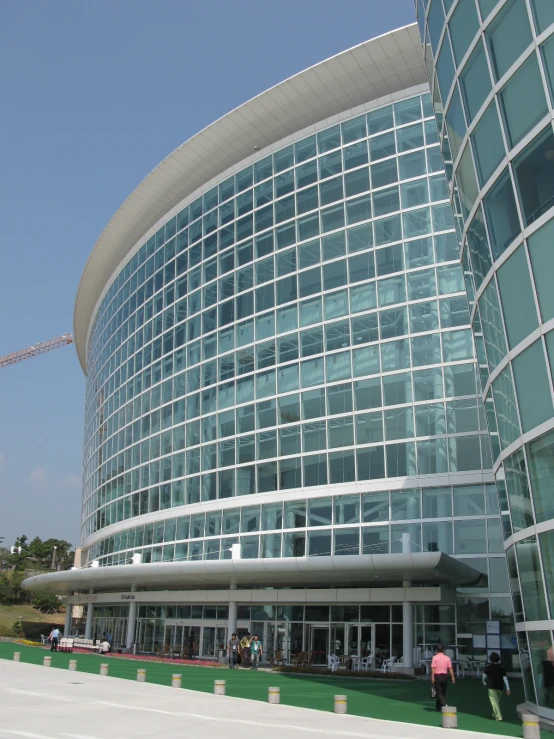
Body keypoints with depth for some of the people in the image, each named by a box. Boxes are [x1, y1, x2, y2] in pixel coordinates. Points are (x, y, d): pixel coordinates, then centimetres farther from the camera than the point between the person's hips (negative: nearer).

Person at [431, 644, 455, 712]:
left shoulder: (435, 657, -6)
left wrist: (432, 677, -13)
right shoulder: (447, 658, 3)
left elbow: (433, 668, -13)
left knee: (439, 692, 0)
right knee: (443, 692, 16)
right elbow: (450, 668, -1)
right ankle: (439, 707, 23)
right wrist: (452, 677, 2)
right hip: (445, 676, 4)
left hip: (437, 676, -4)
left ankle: (444, 704, -20)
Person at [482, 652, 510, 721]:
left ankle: (498, 716, -16)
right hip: (500, 686, 4)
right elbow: (505, 678, -8)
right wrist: (507, 688, -7)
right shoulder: (502, 667, -3)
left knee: (494, 701, -5)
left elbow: (484, 676, 0)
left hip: (491, 686, -4)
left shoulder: (488, 667, -7)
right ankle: (495, 714, 35)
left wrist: (484, 682, 20)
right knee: (497, 701, 22)